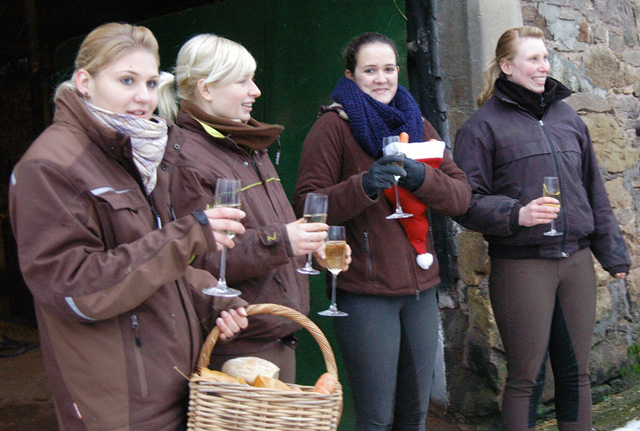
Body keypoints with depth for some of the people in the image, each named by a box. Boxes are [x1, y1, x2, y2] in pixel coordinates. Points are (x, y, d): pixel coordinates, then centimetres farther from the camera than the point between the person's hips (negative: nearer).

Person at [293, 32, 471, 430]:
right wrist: (362, 186, -25)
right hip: (364, 292, -5)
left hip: (420, 289, 6)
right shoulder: (333, 125, -2)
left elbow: (462, 195, 6)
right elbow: (306, 206, -10)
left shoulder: (416, 124, 15)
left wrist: (421, 177, -14)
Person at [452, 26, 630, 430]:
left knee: (577, 372, 12)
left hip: (576, 260, 5)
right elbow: (467, 202, -6)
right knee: (527, 377, 2)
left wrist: (613, 252, 15)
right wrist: (516, 214, -22)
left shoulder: (567, 116, 13)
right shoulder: (483, 125, -3)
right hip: (521, 265, -5)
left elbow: (594, 191, 17)